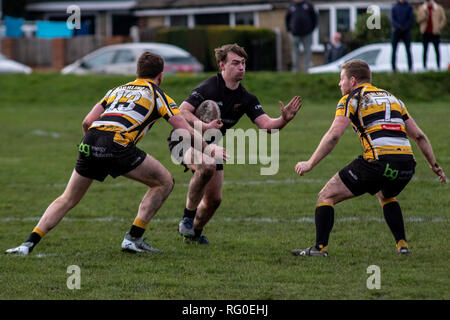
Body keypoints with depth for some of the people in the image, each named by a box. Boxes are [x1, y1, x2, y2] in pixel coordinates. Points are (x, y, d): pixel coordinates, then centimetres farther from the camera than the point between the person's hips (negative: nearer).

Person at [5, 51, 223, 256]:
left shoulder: (118, 90, 30)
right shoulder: (157, 94, 17)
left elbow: (87, 122, 21)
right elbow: (184, 130, 11)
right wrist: (208, 149, 23)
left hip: (91, 140, 5)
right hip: (118, 144, -5)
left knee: (67, 199, 18)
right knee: (164, 182, 13)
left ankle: (29, 244, 4)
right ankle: (133, 238, 8)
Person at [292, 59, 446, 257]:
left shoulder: (351, 99, 7)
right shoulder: (391, 98, 26)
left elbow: (333, 136, -6)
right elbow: (419, 136, 25)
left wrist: (310, 164, -2)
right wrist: (434, 166, 32)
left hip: (378, 161, -6)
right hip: (406, 164, 6)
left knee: (326, 196, 7)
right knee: (386, 196, 38)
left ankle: (320, 248, -4)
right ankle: (402, 245, 25)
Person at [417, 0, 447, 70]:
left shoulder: (439, 8, 3)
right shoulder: (421, 8, 6)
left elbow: (444, 19, 5)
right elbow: (419, 20, 2)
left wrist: (439, 28, -5)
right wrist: (425, 15, -16)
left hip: (435, 33, -1)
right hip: (425, 33, 1)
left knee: (437, 50, 1)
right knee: (425, 50, 0)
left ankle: (439, 67, 4)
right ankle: (424, 66, 2)